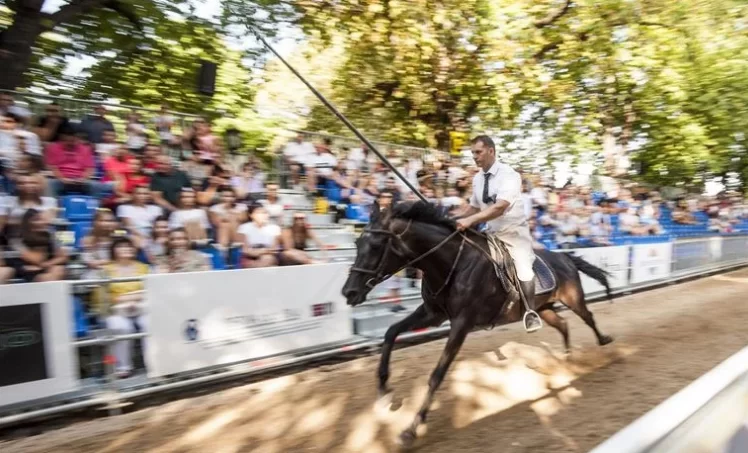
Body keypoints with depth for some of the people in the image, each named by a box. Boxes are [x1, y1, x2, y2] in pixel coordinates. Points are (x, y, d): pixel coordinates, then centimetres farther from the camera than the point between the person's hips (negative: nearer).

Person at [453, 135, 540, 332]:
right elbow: (474, 206, 11)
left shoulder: (508, 174, -20)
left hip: (515, 231, -6)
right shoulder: (477, 179, 1)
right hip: (492, 233, 6)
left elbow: (499, 207, -34)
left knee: (522, 266, -18)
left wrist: (471, 220, -43)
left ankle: (531, 312, 4)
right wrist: (457, 220, -4)